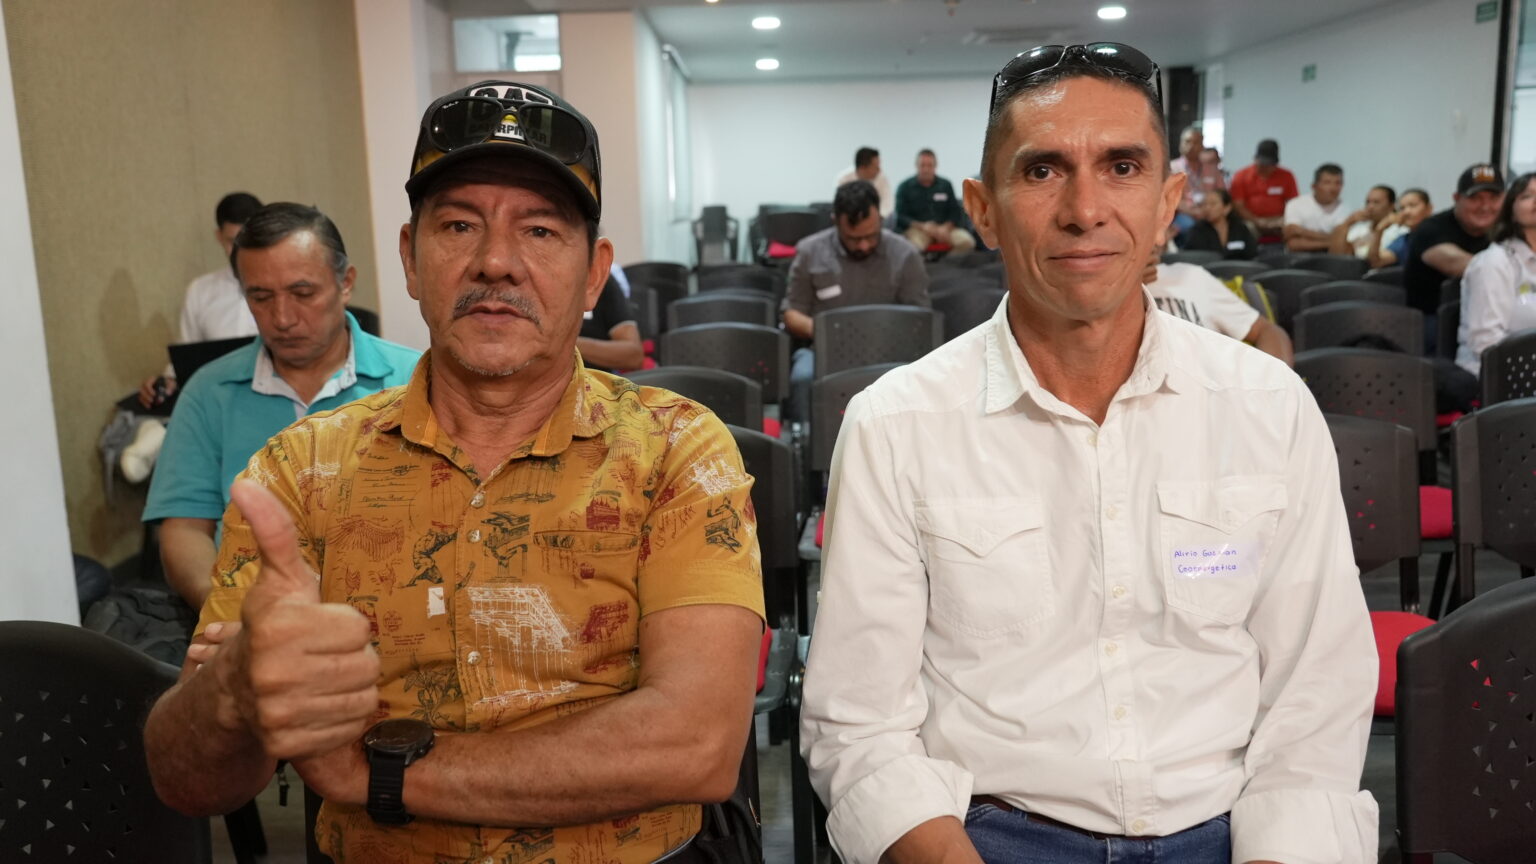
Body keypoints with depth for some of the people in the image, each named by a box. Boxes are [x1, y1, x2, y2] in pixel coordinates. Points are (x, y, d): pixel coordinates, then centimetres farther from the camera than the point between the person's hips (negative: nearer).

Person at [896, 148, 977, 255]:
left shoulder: (945, 185, 13)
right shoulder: (905, 187, 5)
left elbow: (956, 212, 10)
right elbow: (900, 216, -2)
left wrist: (945, 228, -11)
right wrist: (922, 226, -16)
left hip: (945, 228, 4)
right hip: (917, 229, -3)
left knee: (967, 241, -24)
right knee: (914, 244, -39)